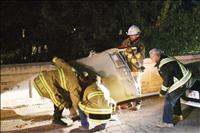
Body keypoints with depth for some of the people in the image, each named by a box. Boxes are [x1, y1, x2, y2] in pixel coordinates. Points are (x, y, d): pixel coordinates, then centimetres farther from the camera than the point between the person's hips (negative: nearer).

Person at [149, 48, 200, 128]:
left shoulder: (164, 65, -21)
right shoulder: (167, 59, 12)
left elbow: (167, 81, -22)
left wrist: (162, 92, -10)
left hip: (181, 83, -11)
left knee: (169, 100, -6)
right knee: (175, 97, 29)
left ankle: (167, 122, -3)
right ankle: (178, 114, 46)